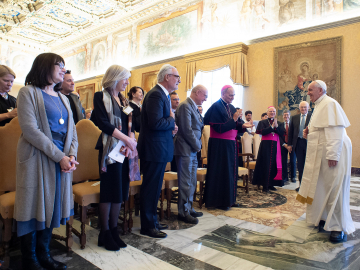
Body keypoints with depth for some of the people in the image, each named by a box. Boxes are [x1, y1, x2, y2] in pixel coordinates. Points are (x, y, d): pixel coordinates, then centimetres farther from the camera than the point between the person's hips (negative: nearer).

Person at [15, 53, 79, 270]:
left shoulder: (63, 98, 16)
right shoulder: (29, 92, -3)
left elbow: (72, 130, 11)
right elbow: (30, 129, -14)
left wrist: (72, 156, -6)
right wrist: (60, 157, -17)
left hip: (62, 160, 6)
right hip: (37, 158, -6)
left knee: (52, 206, 11)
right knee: (34, 206, 4)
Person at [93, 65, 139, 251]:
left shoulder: (123, 99, 17)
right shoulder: (101, 97, -3)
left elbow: (130, 123, 11)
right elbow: (103, 123, -14)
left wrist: (131, 140, -8)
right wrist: (127, 139, -16)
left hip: (125, 149, 7)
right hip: (110, 149, -6)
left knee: (121, 190, 9)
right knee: (109, 190, 0)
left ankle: (114, 230, 22)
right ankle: (105, 233, 15)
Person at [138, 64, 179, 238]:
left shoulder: (163, 94, 16)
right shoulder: (156, 95, -17)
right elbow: (155, 123, -27)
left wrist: (170, 127, 2)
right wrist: (172, 121, -11)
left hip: (158, 148, 11)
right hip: (154, 149, -10)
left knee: (154, 187, 18)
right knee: (151, 188, 1)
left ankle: (152, 221, 32)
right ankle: (147, 226, 16)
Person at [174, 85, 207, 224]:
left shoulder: (193, 107, 16)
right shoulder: (185, 106, -14)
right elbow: (187, 130, -20)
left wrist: (198, 145, 6)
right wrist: (197, 145, -9)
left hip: (193, 151, 10)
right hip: (186, 150, -10)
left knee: (192, 182, 16)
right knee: (186, 183, -1)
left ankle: (189, 208, 28)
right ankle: (183, 212, 12)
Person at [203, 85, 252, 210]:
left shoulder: (231, 107, 12)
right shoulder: (216, 107, -12)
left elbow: (234, 125, 15)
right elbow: (219, 128, -18)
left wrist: (242, 125, -4)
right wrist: (233, 119, -19)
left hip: (231, 144, 8)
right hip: (219, 145, -8)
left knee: (231, 171, 12)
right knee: (220, 172, -1)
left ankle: (229, 199, 24)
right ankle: (218, 201, 12)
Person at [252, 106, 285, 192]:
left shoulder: (279, 123, 15)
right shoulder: (262, 122, 5)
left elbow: (282, 133, 0)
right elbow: (262, 132, -11)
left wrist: (276, 126, -12)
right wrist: (272, 126, -12)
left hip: (275, 146, 4)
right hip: (266, 145, -3)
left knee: (274, 165, 4)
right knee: (265, 165, -4)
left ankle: (271, 184, 15)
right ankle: (265, 185, 1)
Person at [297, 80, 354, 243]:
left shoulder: (329, 104, -13)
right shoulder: (319, 106, 19)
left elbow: (335, 130, -22)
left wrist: (333, 155, -27)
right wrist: (309, 133, 7)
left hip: (332, 154, -10)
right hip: (320, 155, 10)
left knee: (334, 188, -5)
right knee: (322, 187, 13)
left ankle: (340, 228, 5)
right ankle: (325, 219, 26)